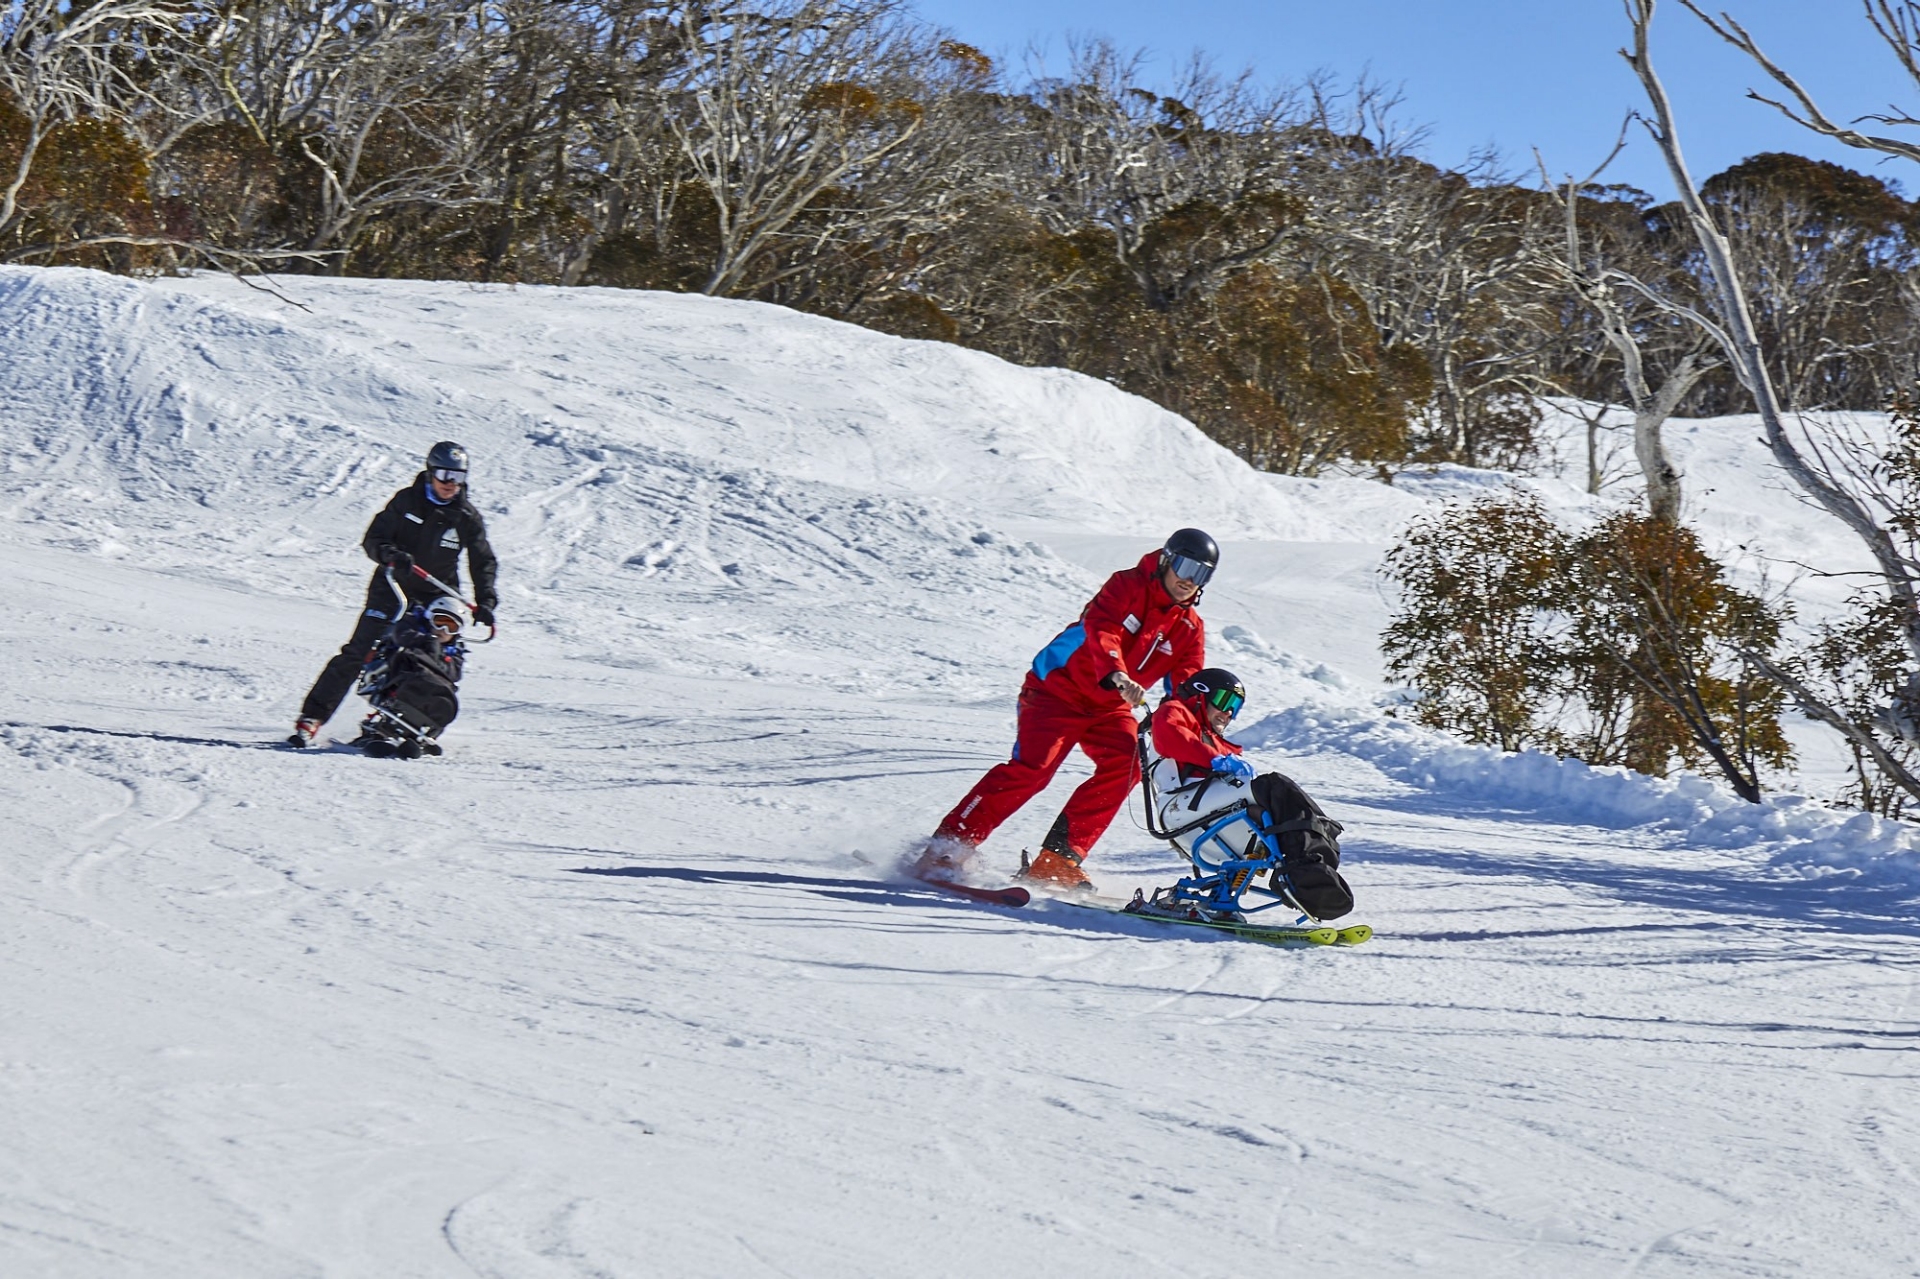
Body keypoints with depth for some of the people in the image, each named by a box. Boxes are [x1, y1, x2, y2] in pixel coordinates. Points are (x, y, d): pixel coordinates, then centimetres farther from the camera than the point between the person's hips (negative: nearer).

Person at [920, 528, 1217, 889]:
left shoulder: (1190, 629, 5)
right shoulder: (1127, 586, -12)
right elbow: (1101, 629, -30)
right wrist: (1116, 675, -48)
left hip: (1110, 707, 6)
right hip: (1060, 687, -6)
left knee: (1125, 766, -19)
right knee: (1032, 768, -20)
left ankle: (1058, 858, -15)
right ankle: (947, 847, -14)